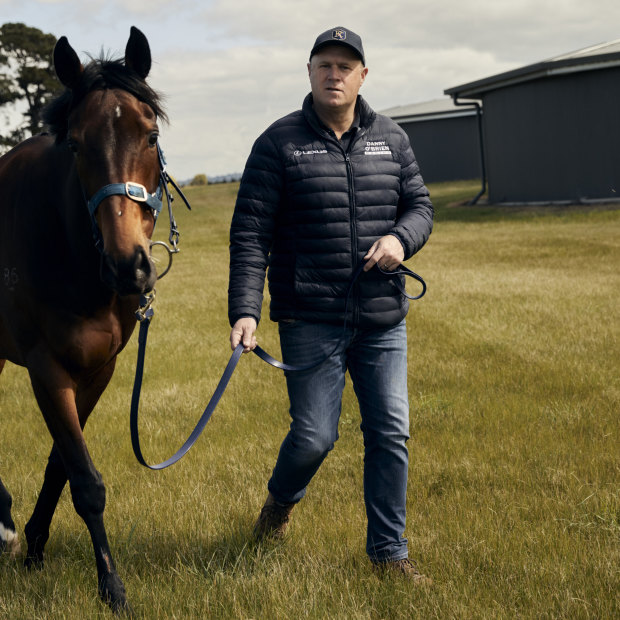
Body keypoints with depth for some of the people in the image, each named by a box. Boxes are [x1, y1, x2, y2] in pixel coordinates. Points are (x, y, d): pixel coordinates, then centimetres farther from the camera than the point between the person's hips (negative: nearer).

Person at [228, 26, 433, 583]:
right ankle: (281, 501, 32)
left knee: (390, 433, 4)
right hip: (311, 321, -4)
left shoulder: (391, 139, 8)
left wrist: (401, 238, -10)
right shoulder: (280, 143, -4)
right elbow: (250, 232, -7)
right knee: (315, 435, -2)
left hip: (383, 319, 4)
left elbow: (421, 204, 14)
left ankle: (389, 551, 18)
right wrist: (245, 311, -16)